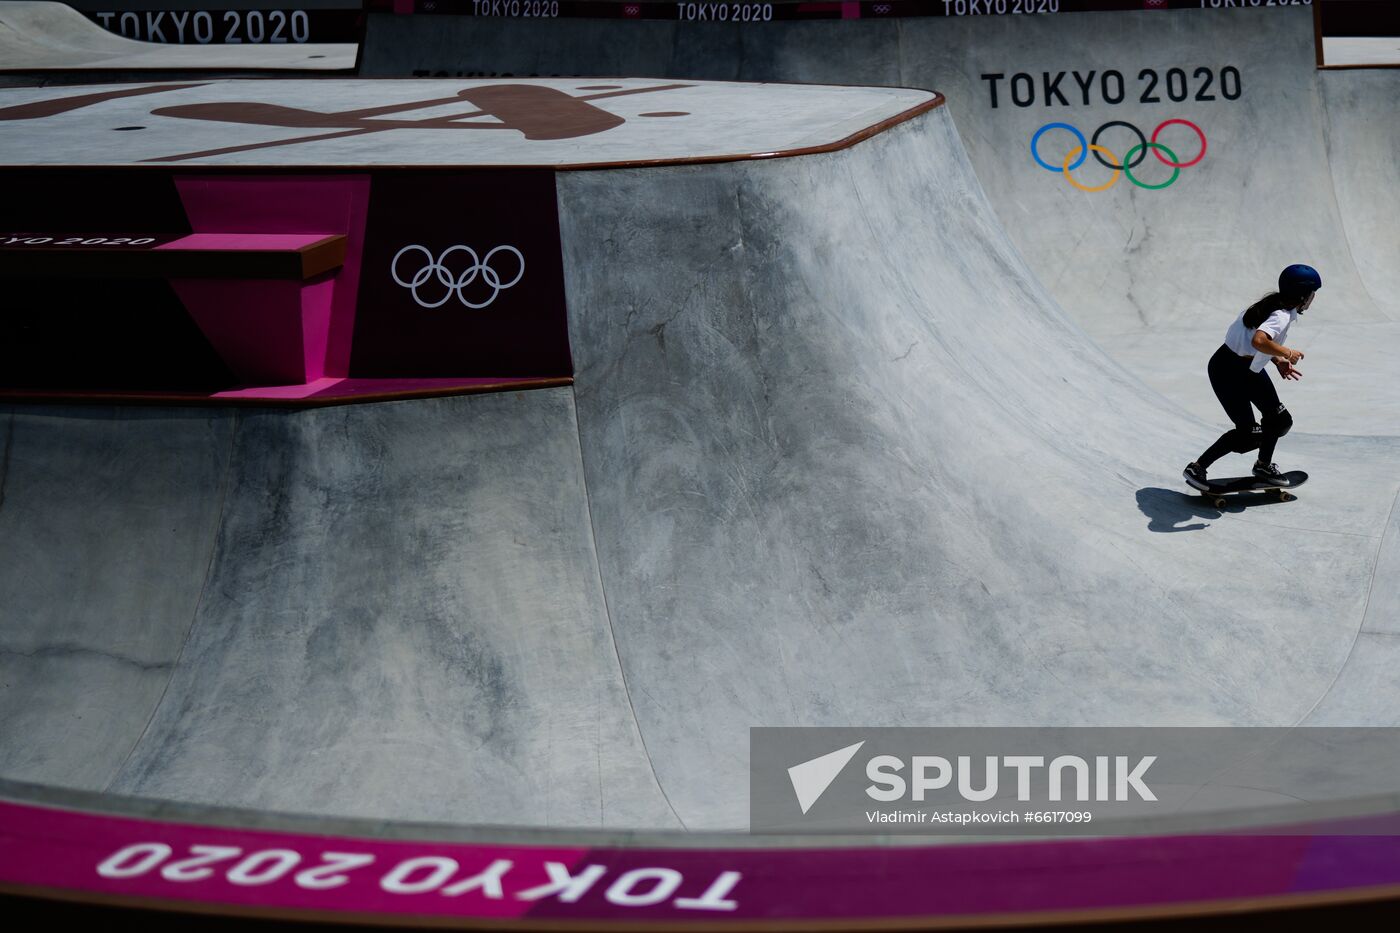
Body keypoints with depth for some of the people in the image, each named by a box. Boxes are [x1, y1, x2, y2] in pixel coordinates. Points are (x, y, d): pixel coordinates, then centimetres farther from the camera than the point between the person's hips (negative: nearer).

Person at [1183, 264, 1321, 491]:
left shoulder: (1277, 304, 1)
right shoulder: (1282, 316, -27)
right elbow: (1258, 341, -46)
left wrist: (1278, 362, 8)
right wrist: (1287, 353, -31)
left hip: (1250, 367, 10)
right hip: (1228, 370, -10)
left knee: (1279, 420, 13)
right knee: (1248, 433, -9)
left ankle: (1264, 465, 36)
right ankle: (1197, 468, 3)